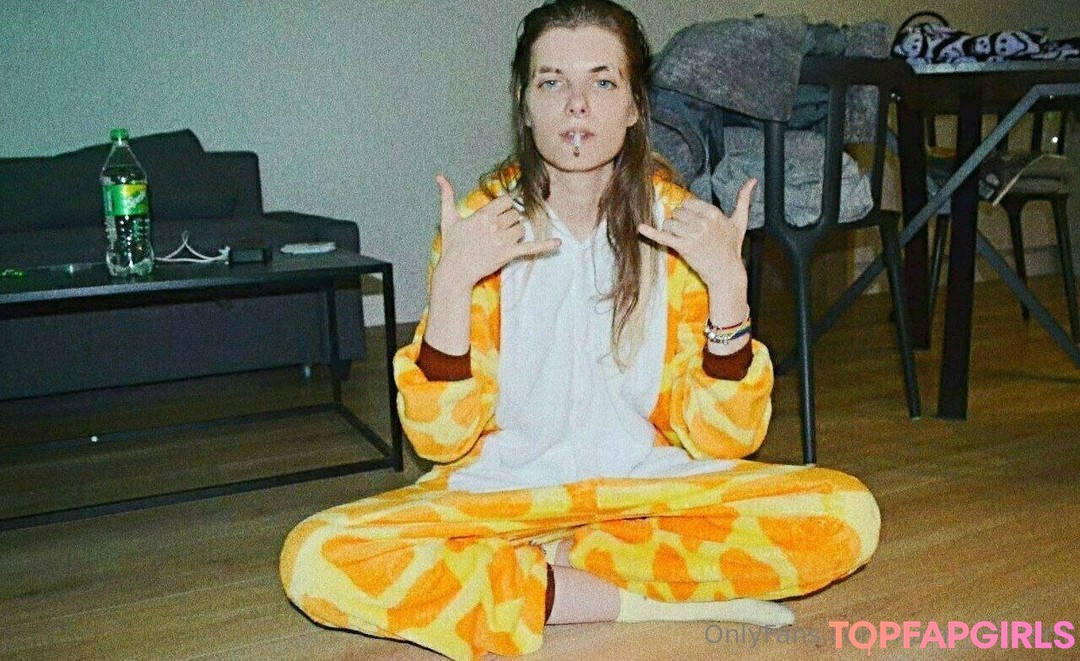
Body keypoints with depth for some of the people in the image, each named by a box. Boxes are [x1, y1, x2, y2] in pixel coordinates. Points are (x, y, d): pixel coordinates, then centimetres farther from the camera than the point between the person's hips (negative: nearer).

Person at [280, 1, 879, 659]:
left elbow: (721, 438, -9)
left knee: (847, 515, -22)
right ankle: (656, 604, -18)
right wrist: (451, 282, -24)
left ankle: (554, 563, -13)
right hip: (503, 492, 0)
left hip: (651, 487, 1)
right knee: (317, 560, -26)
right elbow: (440, 435, -11)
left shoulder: (682, 226, -7)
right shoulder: (481, 222, -8)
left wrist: (728, 286, -23)